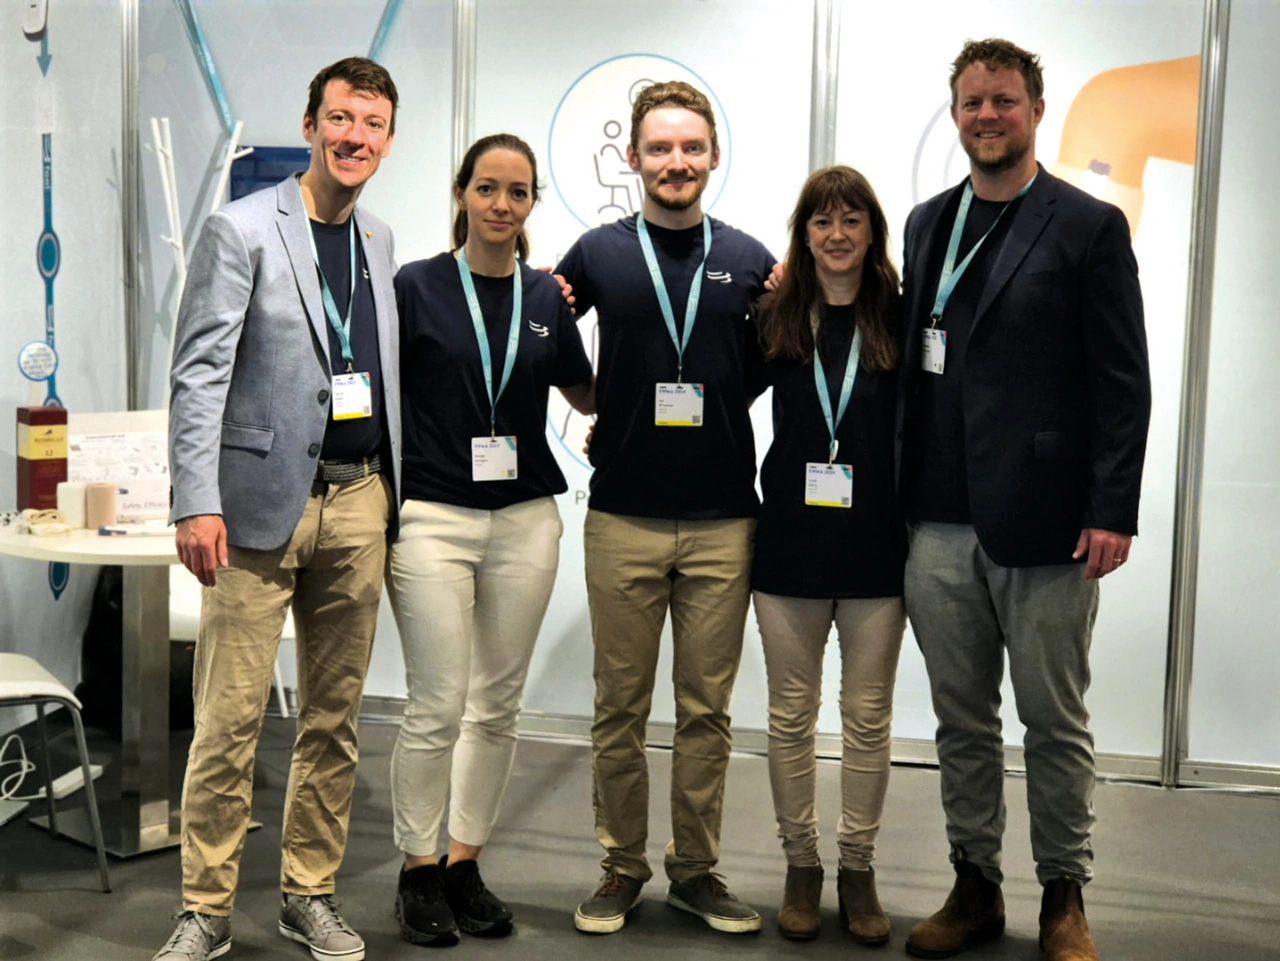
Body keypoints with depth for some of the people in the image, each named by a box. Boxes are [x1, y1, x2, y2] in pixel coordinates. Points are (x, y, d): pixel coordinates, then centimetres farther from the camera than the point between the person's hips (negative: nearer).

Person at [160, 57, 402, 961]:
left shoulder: (382, 242, 14)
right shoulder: (241, 230, -3)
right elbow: (199, 373, -9)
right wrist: (197, 501, -17)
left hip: (360, 503, 5)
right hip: (262, 501, -5)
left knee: (335, 715, 10)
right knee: (230, 718, -1)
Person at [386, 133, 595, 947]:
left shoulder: (547, 297, 8)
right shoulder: (416, 286, -2)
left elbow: (589, 396, 18)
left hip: (525, 519, 4)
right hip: (433, 516, -3)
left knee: (498, 706, 10)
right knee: (438, 708, -3)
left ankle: (465, 863, 25)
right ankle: (419, 871, 15)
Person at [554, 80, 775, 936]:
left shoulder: (749, 259, 5)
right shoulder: (598, 253, 2)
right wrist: (605, 412, 5)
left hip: (724, 521, 1)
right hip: (624, 518, -1)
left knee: (707, 708, 9)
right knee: (621, 706, 8)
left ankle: (696, 868, 24)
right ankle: (622, 867, 23)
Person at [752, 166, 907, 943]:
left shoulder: (902, 318, -2)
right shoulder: (775, 319, 3)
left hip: (876, 546, -1)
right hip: (791, 542, 1)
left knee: (869, 718, 9)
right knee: (792, 714, 9)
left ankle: (859, 869, 25)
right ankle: (801, 864, 26)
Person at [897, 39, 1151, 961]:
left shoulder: (1089, 226, -2)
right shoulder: (929, 223, 13)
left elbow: (1123, 382, -6)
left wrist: (1113, 511, -12)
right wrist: (907, 489, 9)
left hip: (1044, 523, -4)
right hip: (940, 523, 5)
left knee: (1056, 723, 7)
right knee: (962, 721, 13)